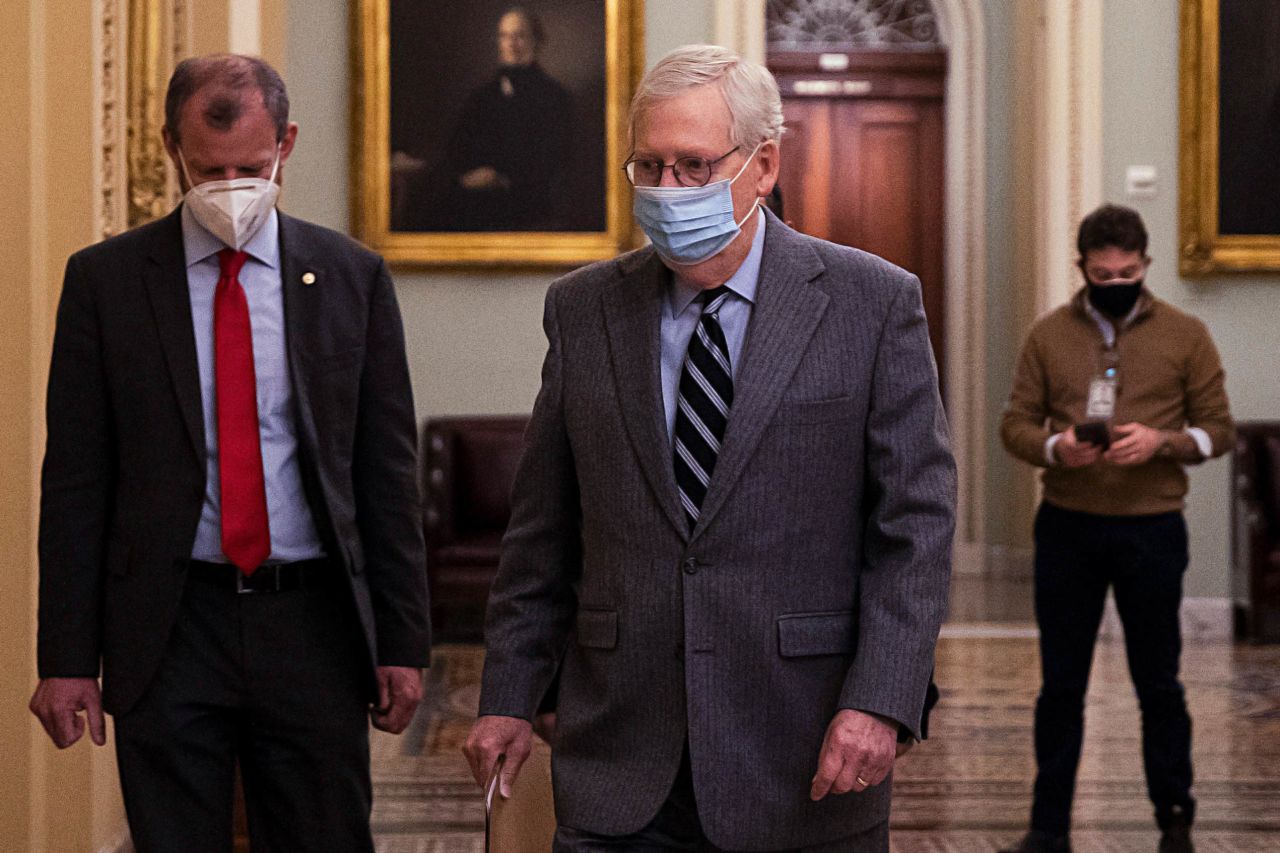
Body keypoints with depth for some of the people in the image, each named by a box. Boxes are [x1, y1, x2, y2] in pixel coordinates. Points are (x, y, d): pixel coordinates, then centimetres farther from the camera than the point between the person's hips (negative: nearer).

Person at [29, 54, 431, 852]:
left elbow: (389, 472, 5)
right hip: (168, 633, -1)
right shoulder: (106, 278, 1)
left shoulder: (352, 276, 4)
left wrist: (403, 642, 2)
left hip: (314, 627, 1)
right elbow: (75, 480, 1)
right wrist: (67, 658, -3)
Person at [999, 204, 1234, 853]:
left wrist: (1163, 441, -17)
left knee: (1158, 683, 7)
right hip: (1067, 529, 1)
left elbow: (1219, 428, 2)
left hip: (1151, 530, -1)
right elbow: (1015, 425, 4)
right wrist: (1055, 447, -18)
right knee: (1060, 684, 7)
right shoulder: (1049, 334, 4)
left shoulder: (1185, 336, 1)